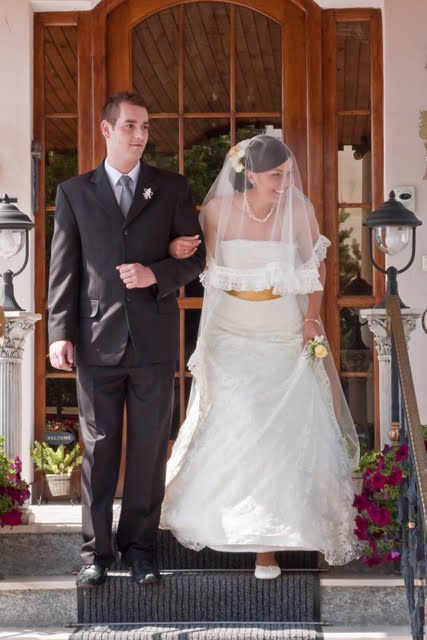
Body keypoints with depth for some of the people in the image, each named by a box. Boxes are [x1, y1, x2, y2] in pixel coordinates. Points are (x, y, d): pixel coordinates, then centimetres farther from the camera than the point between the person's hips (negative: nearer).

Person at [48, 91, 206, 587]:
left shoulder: (172, 188, 7)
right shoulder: (74, 192, 7)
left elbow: (196, 255, 8)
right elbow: (63, 269, 4)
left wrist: (155, 274, -11)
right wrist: (60, 332, -4)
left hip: (154, 339, 1)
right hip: (97, 340, 0)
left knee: (149, 449, 6)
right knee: (98, 448, 4)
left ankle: (140, 547, 16)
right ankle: (95, 551, 13)